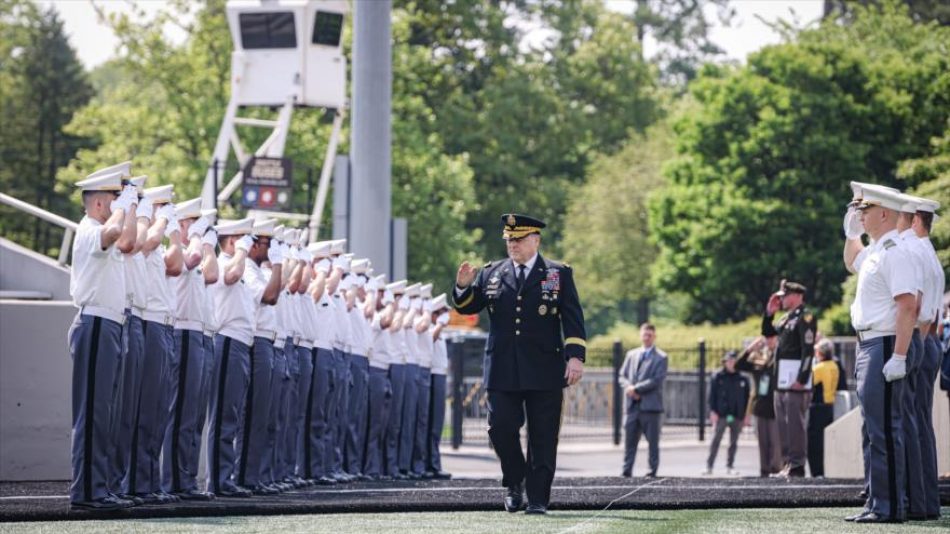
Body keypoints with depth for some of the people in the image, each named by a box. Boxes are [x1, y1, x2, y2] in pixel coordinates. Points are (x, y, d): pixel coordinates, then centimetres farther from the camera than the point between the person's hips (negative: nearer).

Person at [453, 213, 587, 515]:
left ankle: (538, 499, 5)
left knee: (542, 437, 0)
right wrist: (463, 287, -9)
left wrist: (575, 356, -13)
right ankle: (515, 484, 19)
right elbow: (467, 307, 12)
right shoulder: (491, 274, 12)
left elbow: (573, 319, -1)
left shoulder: (559, 274, 6)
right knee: (501, 428, -3)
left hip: (544, 372, -2)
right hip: (502, 372, 2)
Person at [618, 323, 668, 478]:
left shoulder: (661, 358, 1)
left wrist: (636, 388, -13)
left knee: (653, 441, 0)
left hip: (650, 405, -4)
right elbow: (623, 376, 14)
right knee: (629, 439, 1)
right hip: (633, 405, 4)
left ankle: (652, 471, 5)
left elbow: (657, 380, -10)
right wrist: (629, 388, -8)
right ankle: (627, 471, 2)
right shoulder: (631, 355, 17)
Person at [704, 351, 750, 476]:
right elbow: (712, 395, 0)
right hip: (721, 415, -3)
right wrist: (712, 411, -8)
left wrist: (746, 414, 4)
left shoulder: (743, 380, 7)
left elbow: (747, 398, 9)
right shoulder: (718, 378, 1)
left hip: (737, 416, 3)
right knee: (715, 440, -5)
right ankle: (709, 466, -3)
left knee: (733, 443, 8)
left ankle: (730, 466, 15)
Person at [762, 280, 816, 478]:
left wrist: (802, 379, -22)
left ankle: (797, 465, -8)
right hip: (782, 380, 10)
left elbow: (808, 350, -18)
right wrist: (769, 313, 15)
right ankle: (788, 463, 18)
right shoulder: (787, 318, 18)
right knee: (783, 423, 12)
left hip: (796, 381, -10)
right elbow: (767, 333, 31)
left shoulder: (805, 317, -11)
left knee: (795, 423, -9)